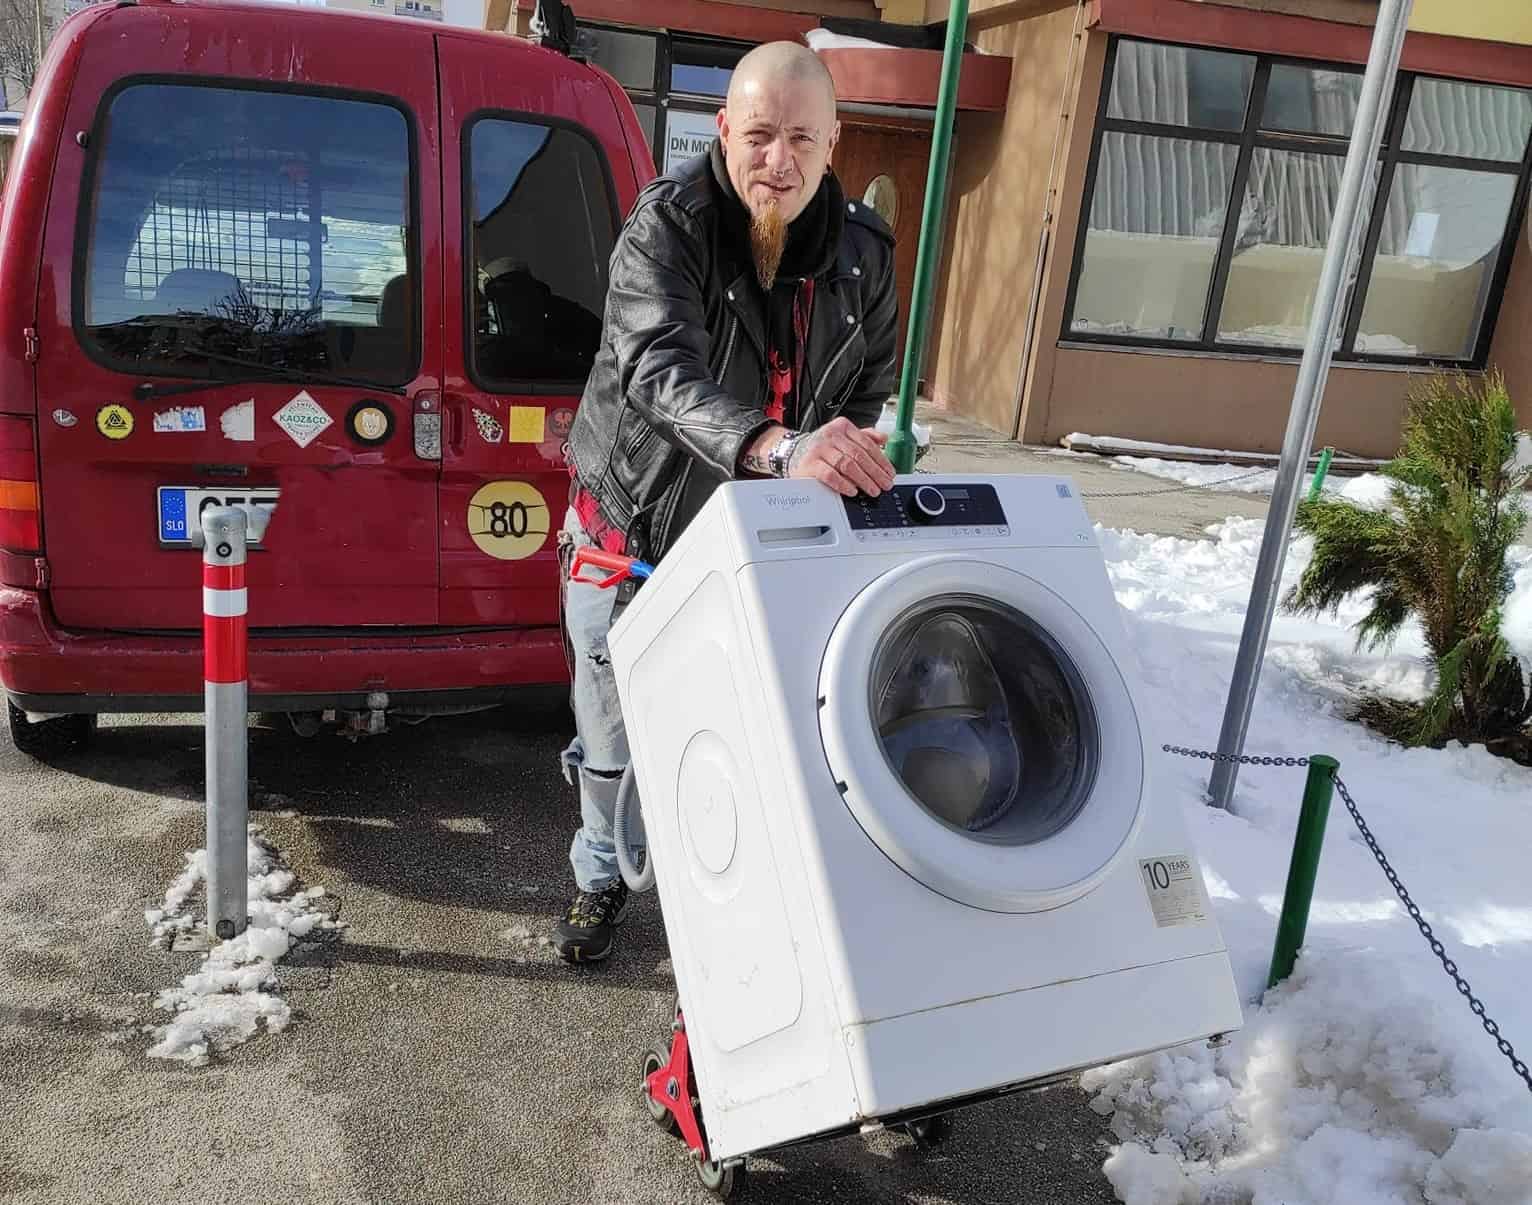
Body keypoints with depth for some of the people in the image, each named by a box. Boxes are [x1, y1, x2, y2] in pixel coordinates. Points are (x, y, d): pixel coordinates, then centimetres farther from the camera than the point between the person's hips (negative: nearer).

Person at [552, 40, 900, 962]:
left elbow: (872, 387, 11)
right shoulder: (667, 225, -19)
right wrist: (779, 447, -53)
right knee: (614, 736, 12)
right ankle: (603, 878, 39)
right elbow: (660, 369, -36)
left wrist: (845, 467, -5)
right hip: (632, 525, -2)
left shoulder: (865, 251, -4)